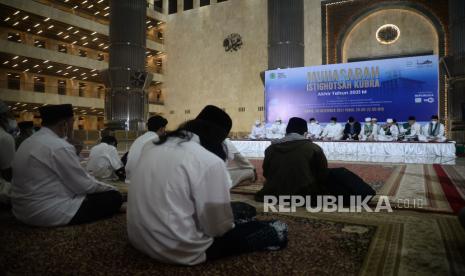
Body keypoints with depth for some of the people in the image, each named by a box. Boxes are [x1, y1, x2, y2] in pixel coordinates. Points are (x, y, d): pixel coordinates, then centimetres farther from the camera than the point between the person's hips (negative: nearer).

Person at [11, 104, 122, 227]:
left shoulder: (28, 142, 8)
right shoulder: (60, 147, -21)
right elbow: (84, 184, -16)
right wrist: (111, 188, 0)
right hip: (50, 212, -10)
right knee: (114, 197, -5)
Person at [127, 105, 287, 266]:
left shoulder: (152, 146, 4)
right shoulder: (210, 162, -19)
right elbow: (217, 226, -14)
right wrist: (229, 225, 8)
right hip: (179, 250, -8)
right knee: (277, 230, 4)